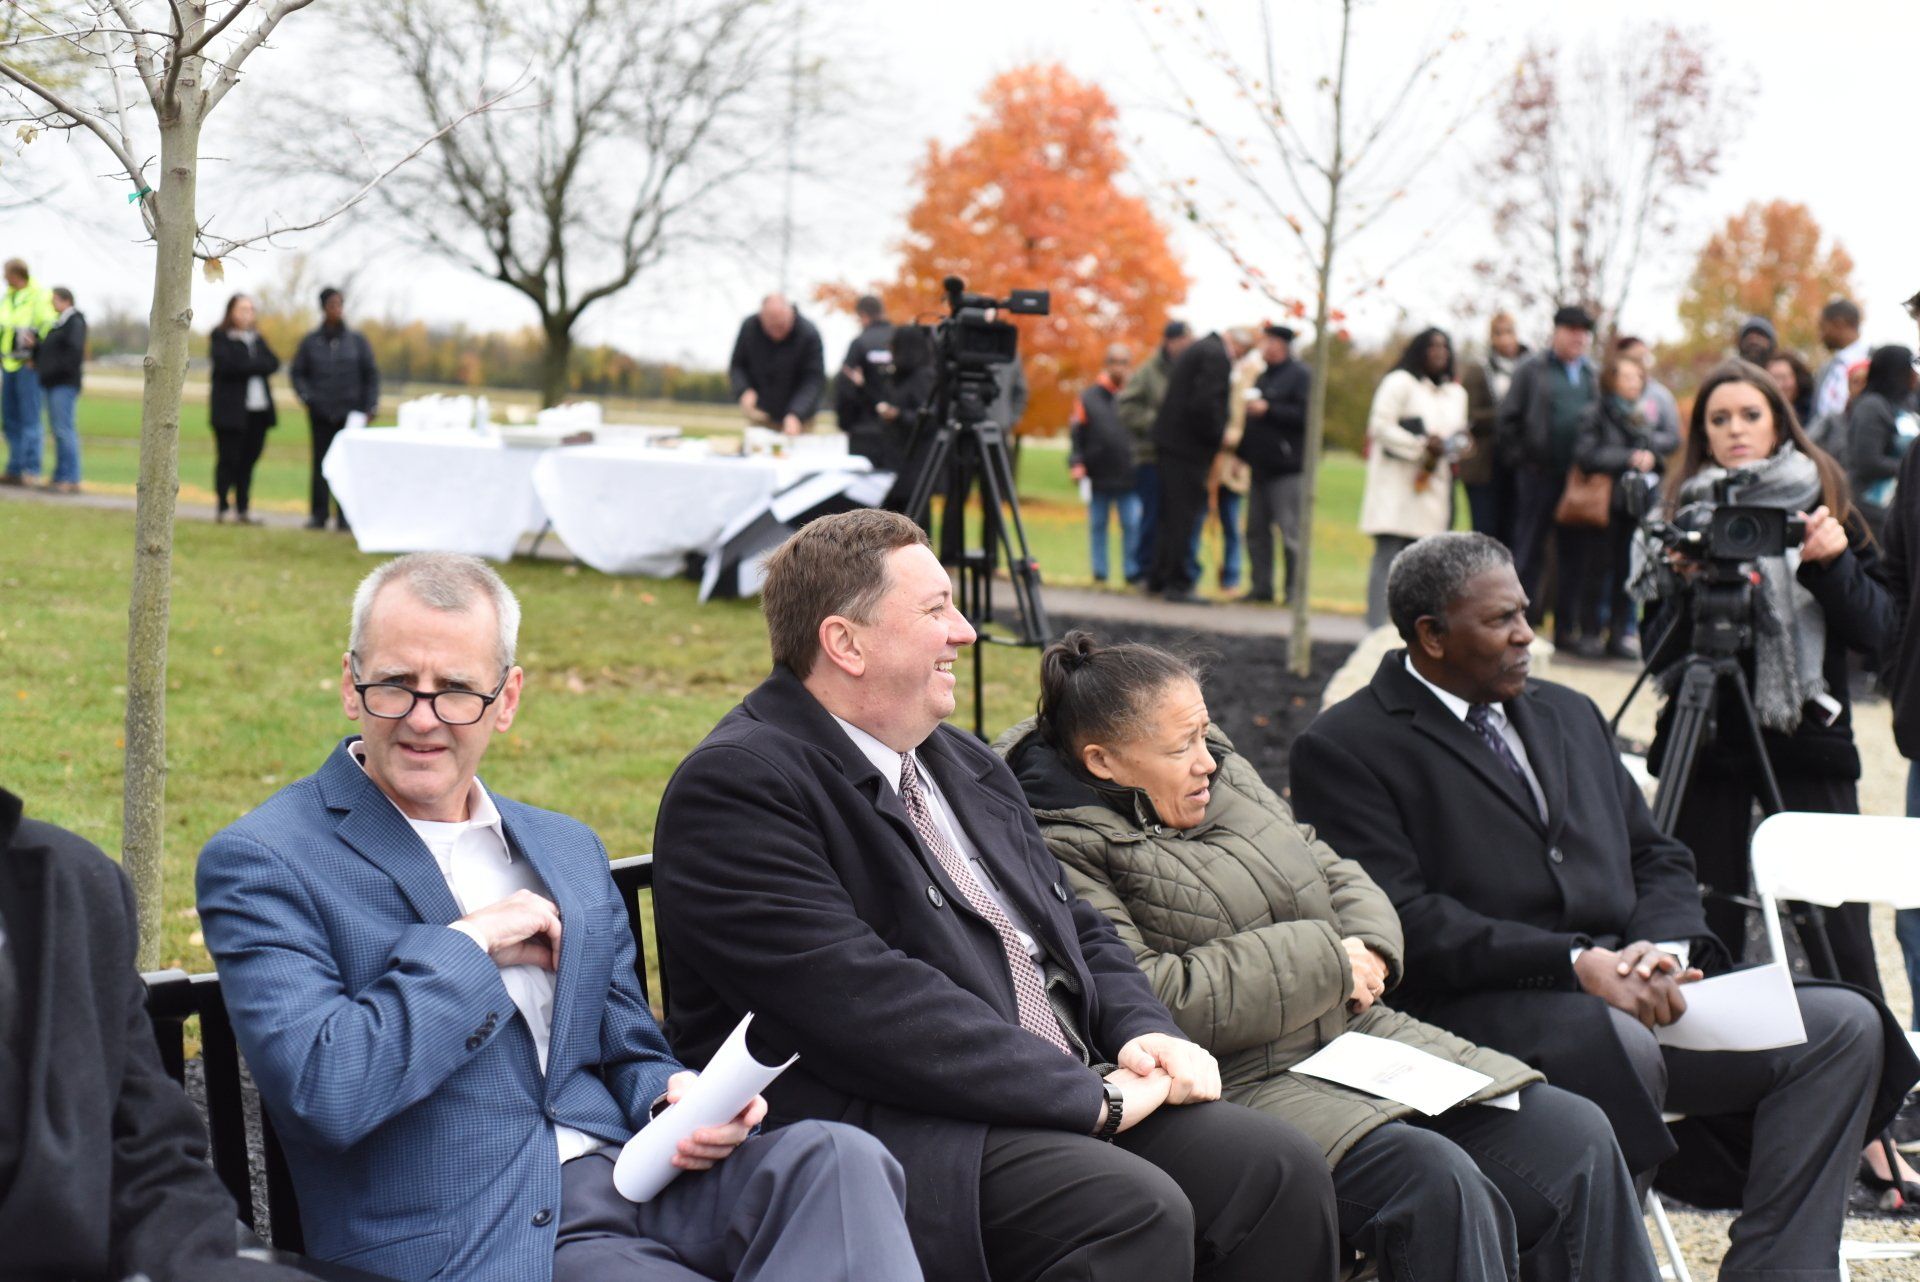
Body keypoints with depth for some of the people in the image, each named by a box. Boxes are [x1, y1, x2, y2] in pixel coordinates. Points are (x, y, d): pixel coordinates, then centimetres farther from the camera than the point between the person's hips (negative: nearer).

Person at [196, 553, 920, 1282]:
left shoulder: (569, 850, 20)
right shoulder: (258, 865, -2)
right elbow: (324, 1092, -16)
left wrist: (674, 1100, -2)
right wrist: (470, 946, -10)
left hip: (631, 1180, 7)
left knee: (836, 1158, -25)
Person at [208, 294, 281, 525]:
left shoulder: (258, 338, 17)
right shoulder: (220, 337, 1)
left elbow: (273, 364, 3)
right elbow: (226, 365, -15)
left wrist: (246, 367, -11)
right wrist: (256, 366, -11)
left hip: (258, 410, 5)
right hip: (230, 409, -5)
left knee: (248, 460, 5)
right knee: (228, 459, -4)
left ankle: (242, 510, 8)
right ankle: (221, 508, 4)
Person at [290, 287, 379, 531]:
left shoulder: (357, 341, 6)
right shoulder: (310, 342, 7)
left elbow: (371, 375, 9)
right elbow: (297, 373, 13)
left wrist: (370, 407, 1)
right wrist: (307, 397, -3)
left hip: (351, 412, -1)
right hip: (321, 413, 1)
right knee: (321, 463, 1)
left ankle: (345, 516, 0)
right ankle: (318, 514, 5)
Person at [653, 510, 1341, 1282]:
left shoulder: (965, 767, 20)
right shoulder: (734, 785, -11)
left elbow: (1077, 929, 25)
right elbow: (864, 1002, -20)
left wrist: (1145, 1033, 2)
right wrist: (1087, 1094, -18)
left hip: (1073, 1101, 9)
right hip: (887, 1132, -9)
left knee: (1279, 1170, -11)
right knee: (1135, 1212, -30)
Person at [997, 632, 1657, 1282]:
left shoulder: (1226, 775, 13)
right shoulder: (1064, 853, -12)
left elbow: (1332, 872, 24)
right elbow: (1146, 1002, -22)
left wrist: (1367, 950, -1)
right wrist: (1324, 965, -15)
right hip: (1244, 1081, -8)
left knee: (1576, 1134, -5)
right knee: (1434, 1180, -32)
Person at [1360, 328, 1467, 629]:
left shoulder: (1456, 392, 20)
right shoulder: (1399, 382, -1)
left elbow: (1461, 436, 21)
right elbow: (1381, 425, -9)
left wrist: (1446, 447, -3)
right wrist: (1421, 447, -16)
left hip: (1434, 487, 6)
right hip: (1396, 481, -6)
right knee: (1388, 554, -11)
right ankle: (1376, 626, -13)